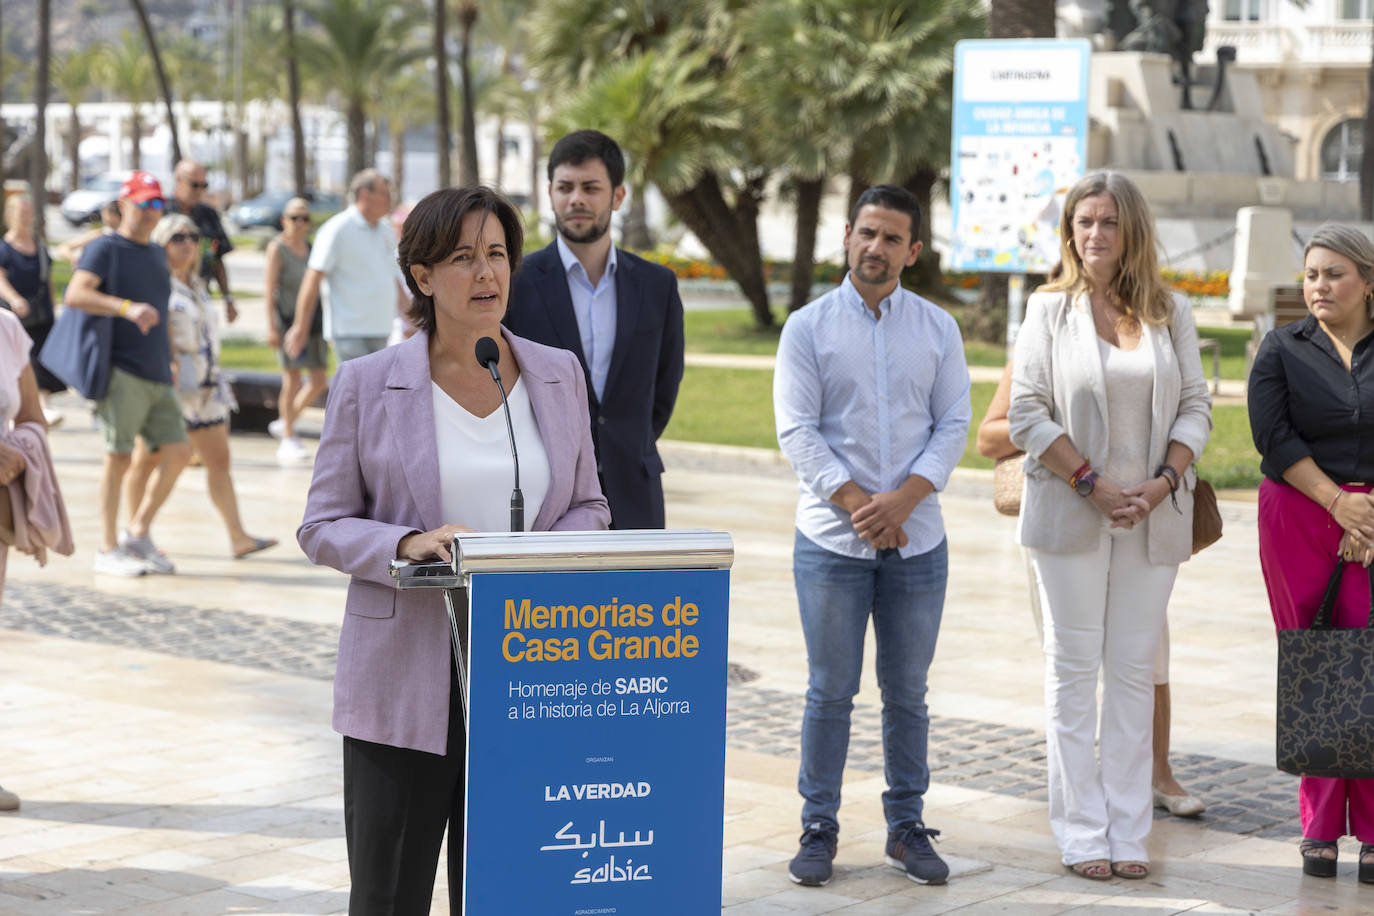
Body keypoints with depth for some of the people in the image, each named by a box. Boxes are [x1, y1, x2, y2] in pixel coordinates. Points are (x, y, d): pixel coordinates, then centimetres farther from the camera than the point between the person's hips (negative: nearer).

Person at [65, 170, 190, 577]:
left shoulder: (157, 254, 20)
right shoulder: (104, 249, -2)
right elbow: (76, 294, -18)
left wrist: (170, 359, 25)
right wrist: (127, 308, -30)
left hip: (158, 376, 7)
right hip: (121, 372, -7)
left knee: (177, 452, 1)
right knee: (119, 457, -7)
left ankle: (138, 533, 14)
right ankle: (108, 549, 0)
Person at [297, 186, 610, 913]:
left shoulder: (558, 375, 8)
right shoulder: (367, 384, 0)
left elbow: (588, 506, 14)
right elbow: (322, 526, 1)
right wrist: (407, 544, -18)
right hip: (406, 682, -2)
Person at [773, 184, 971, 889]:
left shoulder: (938, 328, 7)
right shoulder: (808, 327, 1)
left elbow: (953, 425, 1)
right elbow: (797, 430, -5)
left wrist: (902, 498, -13)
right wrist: (858, 504, -14)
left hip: (917, 540, 2)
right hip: (831, 540, -2)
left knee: (907, 692, 8)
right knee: (830, 691, 2)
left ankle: (906, 827, 17)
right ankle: (818, 829, 10)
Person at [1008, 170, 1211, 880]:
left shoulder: (1169, 312, 8)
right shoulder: (1050, 310, 2)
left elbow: (1195, 405, 6)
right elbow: (1026, 415, -3)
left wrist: (1163, 482, -9)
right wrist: (1093, 484, -12)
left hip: (1153, 518, 2)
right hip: (1070, 515, -2)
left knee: (1134, 670, 4)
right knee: (1073, 669, 2)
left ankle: (1128, 831, 10)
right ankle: (1081, 833, 7)